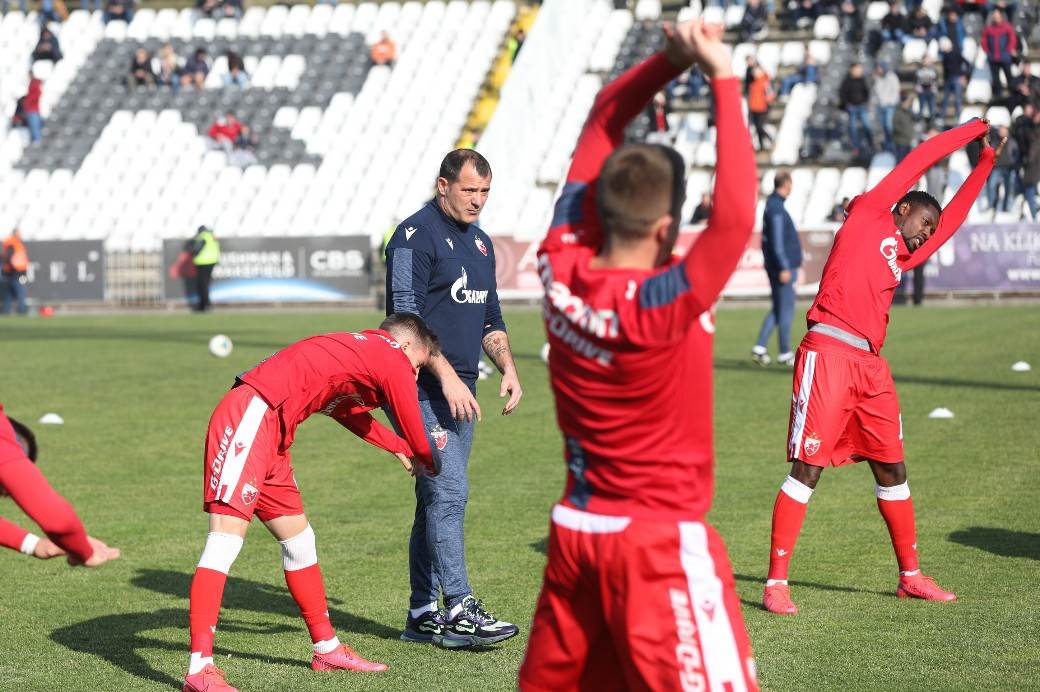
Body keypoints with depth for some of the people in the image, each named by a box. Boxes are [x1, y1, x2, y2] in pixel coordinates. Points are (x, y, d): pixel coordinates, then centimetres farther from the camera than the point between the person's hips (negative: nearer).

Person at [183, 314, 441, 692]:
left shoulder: (356, 350, 26)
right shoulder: (393, 360, -1)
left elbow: (349, 411, 45)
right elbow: (415, 436, 7)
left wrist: (399, 448, 51)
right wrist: (428, 463, 28)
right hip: (249, 419, -11)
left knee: (299, 540, 17)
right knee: (226, 539, -15)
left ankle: (326, 648, 29)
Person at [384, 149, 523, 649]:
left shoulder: (479, 242, 18)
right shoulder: (416, 235, -8)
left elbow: (490, 318, 26)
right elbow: (405, 316, -16)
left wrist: (508, 368, 10)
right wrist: (447, 377, -22)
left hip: (460, 392, 8)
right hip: (422, 389, -8)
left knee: (437, 499, 9)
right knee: (448, 492, -14)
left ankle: (422, 615, 14)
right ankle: (459, 611, -14)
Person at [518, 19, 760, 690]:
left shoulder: (560, 268, -6)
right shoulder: (660, 305, -24)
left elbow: (600, 128, 4)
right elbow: (736, 218, -34)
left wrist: (669, 61, -5)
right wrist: (724, 78, -28)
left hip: (575, 530, 7)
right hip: (661, 542, -7)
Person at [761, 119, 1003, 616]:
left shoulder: (902, 256, 25)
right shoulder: (869, 214, 7)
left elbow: (953, 217, 35)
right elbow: (921, 158, 10)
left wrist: (986, 161, 37)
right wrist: (975, 129, 20)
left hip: (871, 366, 8)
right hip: (828, 353, -8)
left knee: (892, 471, 12)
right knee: (807, 469, -8)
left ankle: (910, 576, 22)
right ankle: (776, 583, -6)